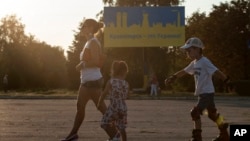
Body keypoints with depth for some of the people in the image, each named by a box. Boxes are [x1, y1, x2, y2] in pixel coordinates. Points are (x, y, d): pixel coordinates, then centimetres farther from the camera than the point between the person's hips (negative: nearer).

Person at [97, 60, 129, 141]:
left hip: (113, 107, -4)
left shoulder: (111, 82, -5)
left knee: (104, 123, 7)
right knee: (121, 127, 13)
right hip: (123, 107, 4)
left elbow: (104, 94, -3)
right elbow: (126, 96, 8)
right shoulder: (126, 84, 2)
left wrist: (99, 104, 9)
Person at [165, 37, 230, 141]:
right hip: (201, 93, 9)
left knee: (195, 112, -13)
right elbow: (184, 71, 23)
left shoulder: (204, 62, -16)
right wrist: (173, 77, 25)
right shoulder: (194, 63, 11)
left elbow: (216, 72, -24)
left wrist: (226, 80, -30)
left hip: (207, 93, -9)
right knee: (212, 114, 17)